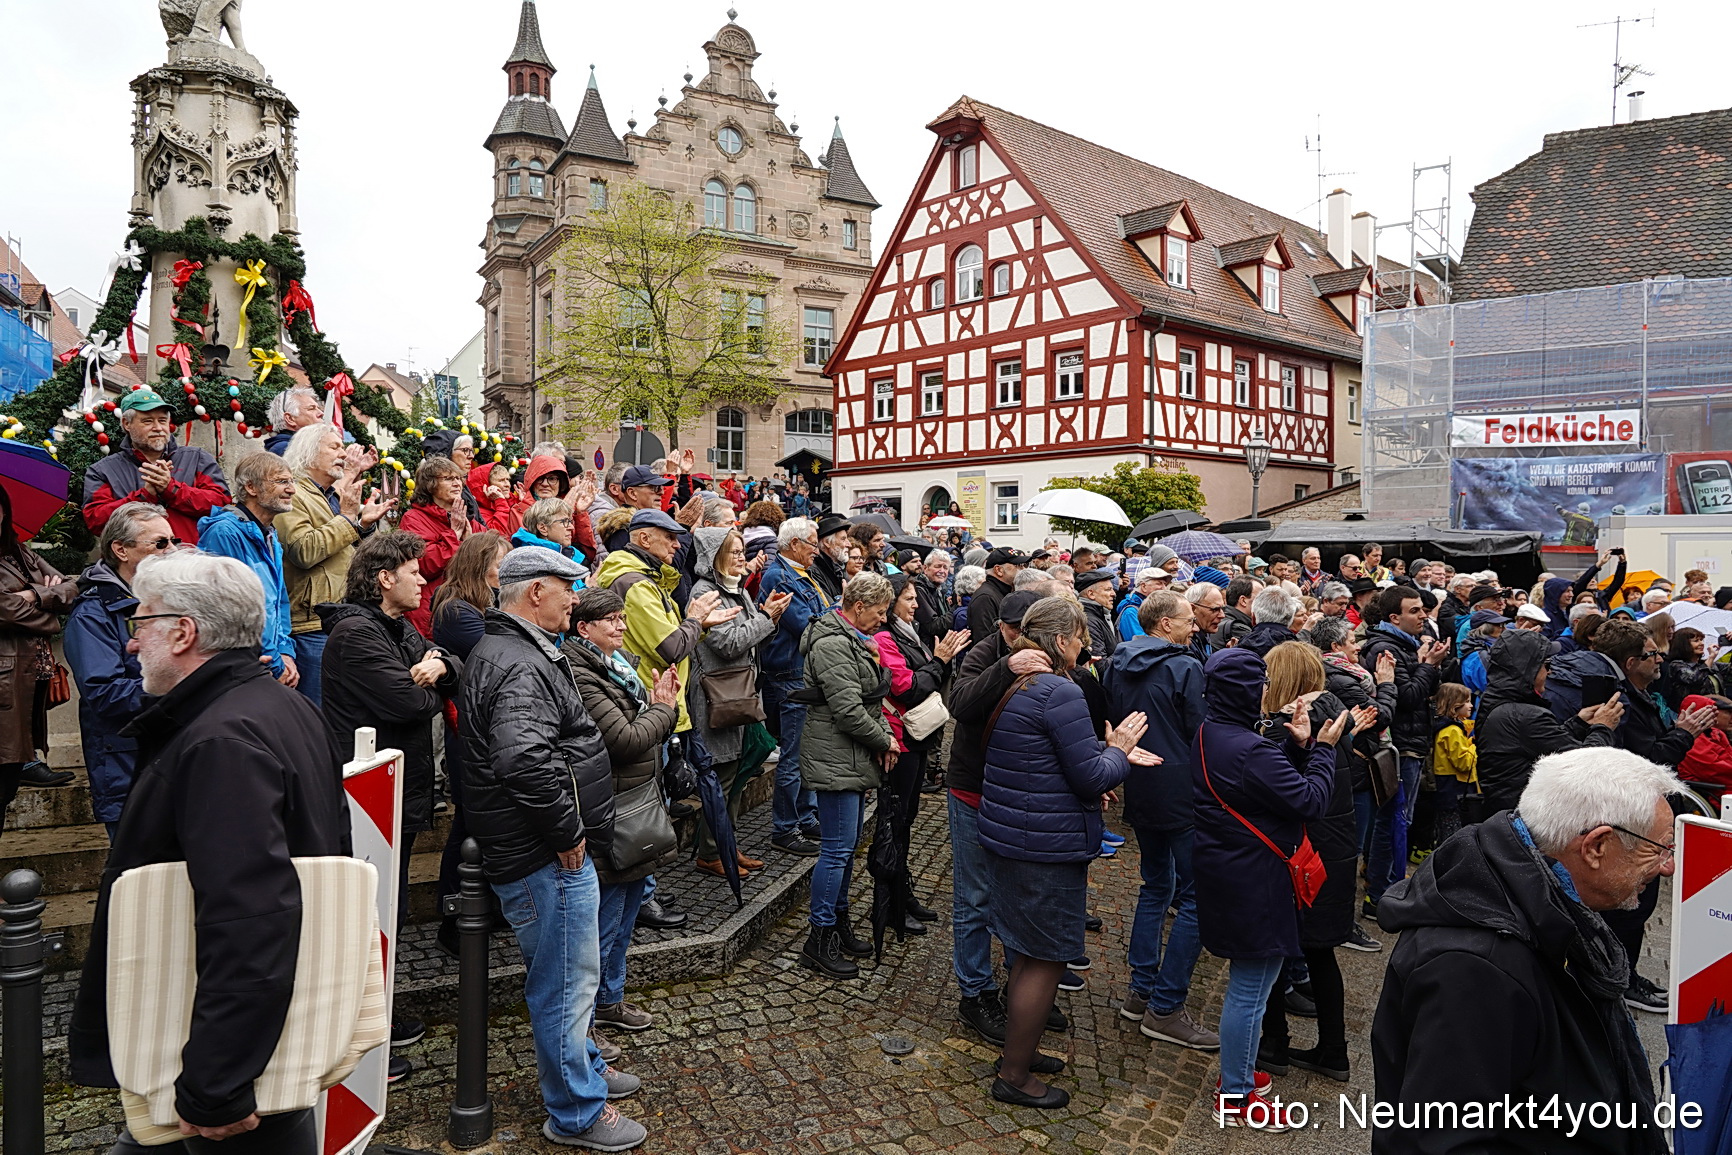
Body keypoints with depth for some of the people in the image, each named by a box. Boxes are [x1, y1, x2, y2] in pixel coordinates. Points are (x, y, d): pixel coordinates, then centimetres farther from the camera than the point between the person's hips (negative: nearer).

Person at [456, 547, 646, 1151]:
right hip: (548, 859, -11)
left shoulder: (506, 651, 13)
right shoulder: (521, 667, -24)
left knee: (565, 976, 26)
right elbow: (525, 761, -38)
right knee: (568, 982, 5)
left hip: (551, 853, 11)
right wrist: (567, 833, -24)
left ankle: (585, 1067, 44)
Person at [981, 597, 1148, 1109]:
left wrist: (1110, 752, 11)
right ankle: (1014, 1076, 17)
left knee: (1031, 953, 22)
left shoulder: (1014, 687, 9)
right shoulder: (1061, 693, -21)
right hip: (1048, 847, -10)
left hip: (1007, 837, 10)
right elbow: (1091, 779, -18)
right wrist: (1118, 751, 0)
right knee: (1046, 960, 5)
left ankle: (1020, 1050, 36)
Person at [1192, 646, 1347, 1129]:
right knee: (1251, 989, 4)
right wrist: (1323, 748, -9)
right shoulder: (1251, 750, -27)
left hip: (1222, 868, 10)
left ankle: (1235, 1070, 39)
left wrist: (1297, 744, -3)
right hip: (1253, 881, -10)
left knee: (1246, 981, 24)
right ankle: (1235, 1098, 18)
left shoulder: (1210, 733, 3)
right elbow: (1311, 802, -20)